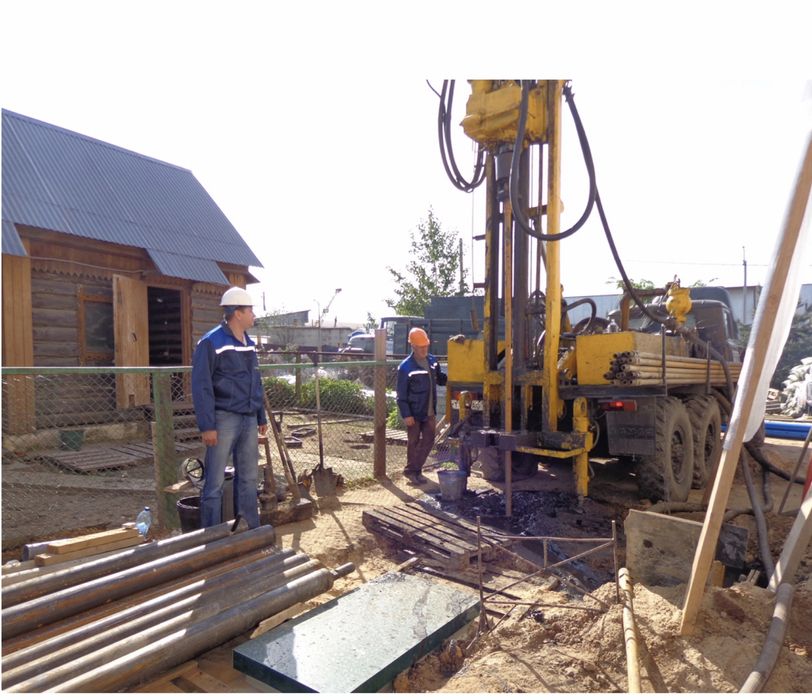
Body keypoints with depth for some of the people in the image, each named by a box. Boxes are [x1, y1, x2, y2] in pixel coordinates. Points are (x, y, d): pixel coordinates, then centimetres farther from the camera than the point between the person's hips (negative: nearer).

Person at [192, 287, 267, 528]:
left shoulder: (249, 344, 13)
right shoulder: (211, 342, -10)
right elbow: (201, 387, -13)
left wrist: (261, 417, 18)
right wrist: (207, 426, -17)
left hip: (248, 419, 7)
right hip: (224, 419, -7)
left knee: (248, 478, 14)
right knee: (215, 482, 0)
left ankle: (251, 531, 25)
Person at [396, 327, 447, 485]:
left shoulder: (432, 361, 3)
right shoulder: (405, 367, -16)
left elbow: (440, 379, 15)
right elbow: (401, 395, -14)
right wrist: (406, 415, -17)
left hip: (430, 411, 6)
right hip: (414, 412, -6)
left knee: (428, 441, 11)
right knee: (413, 442, 6)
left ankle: (414, 470, 25)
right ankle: (412, 471, 21)